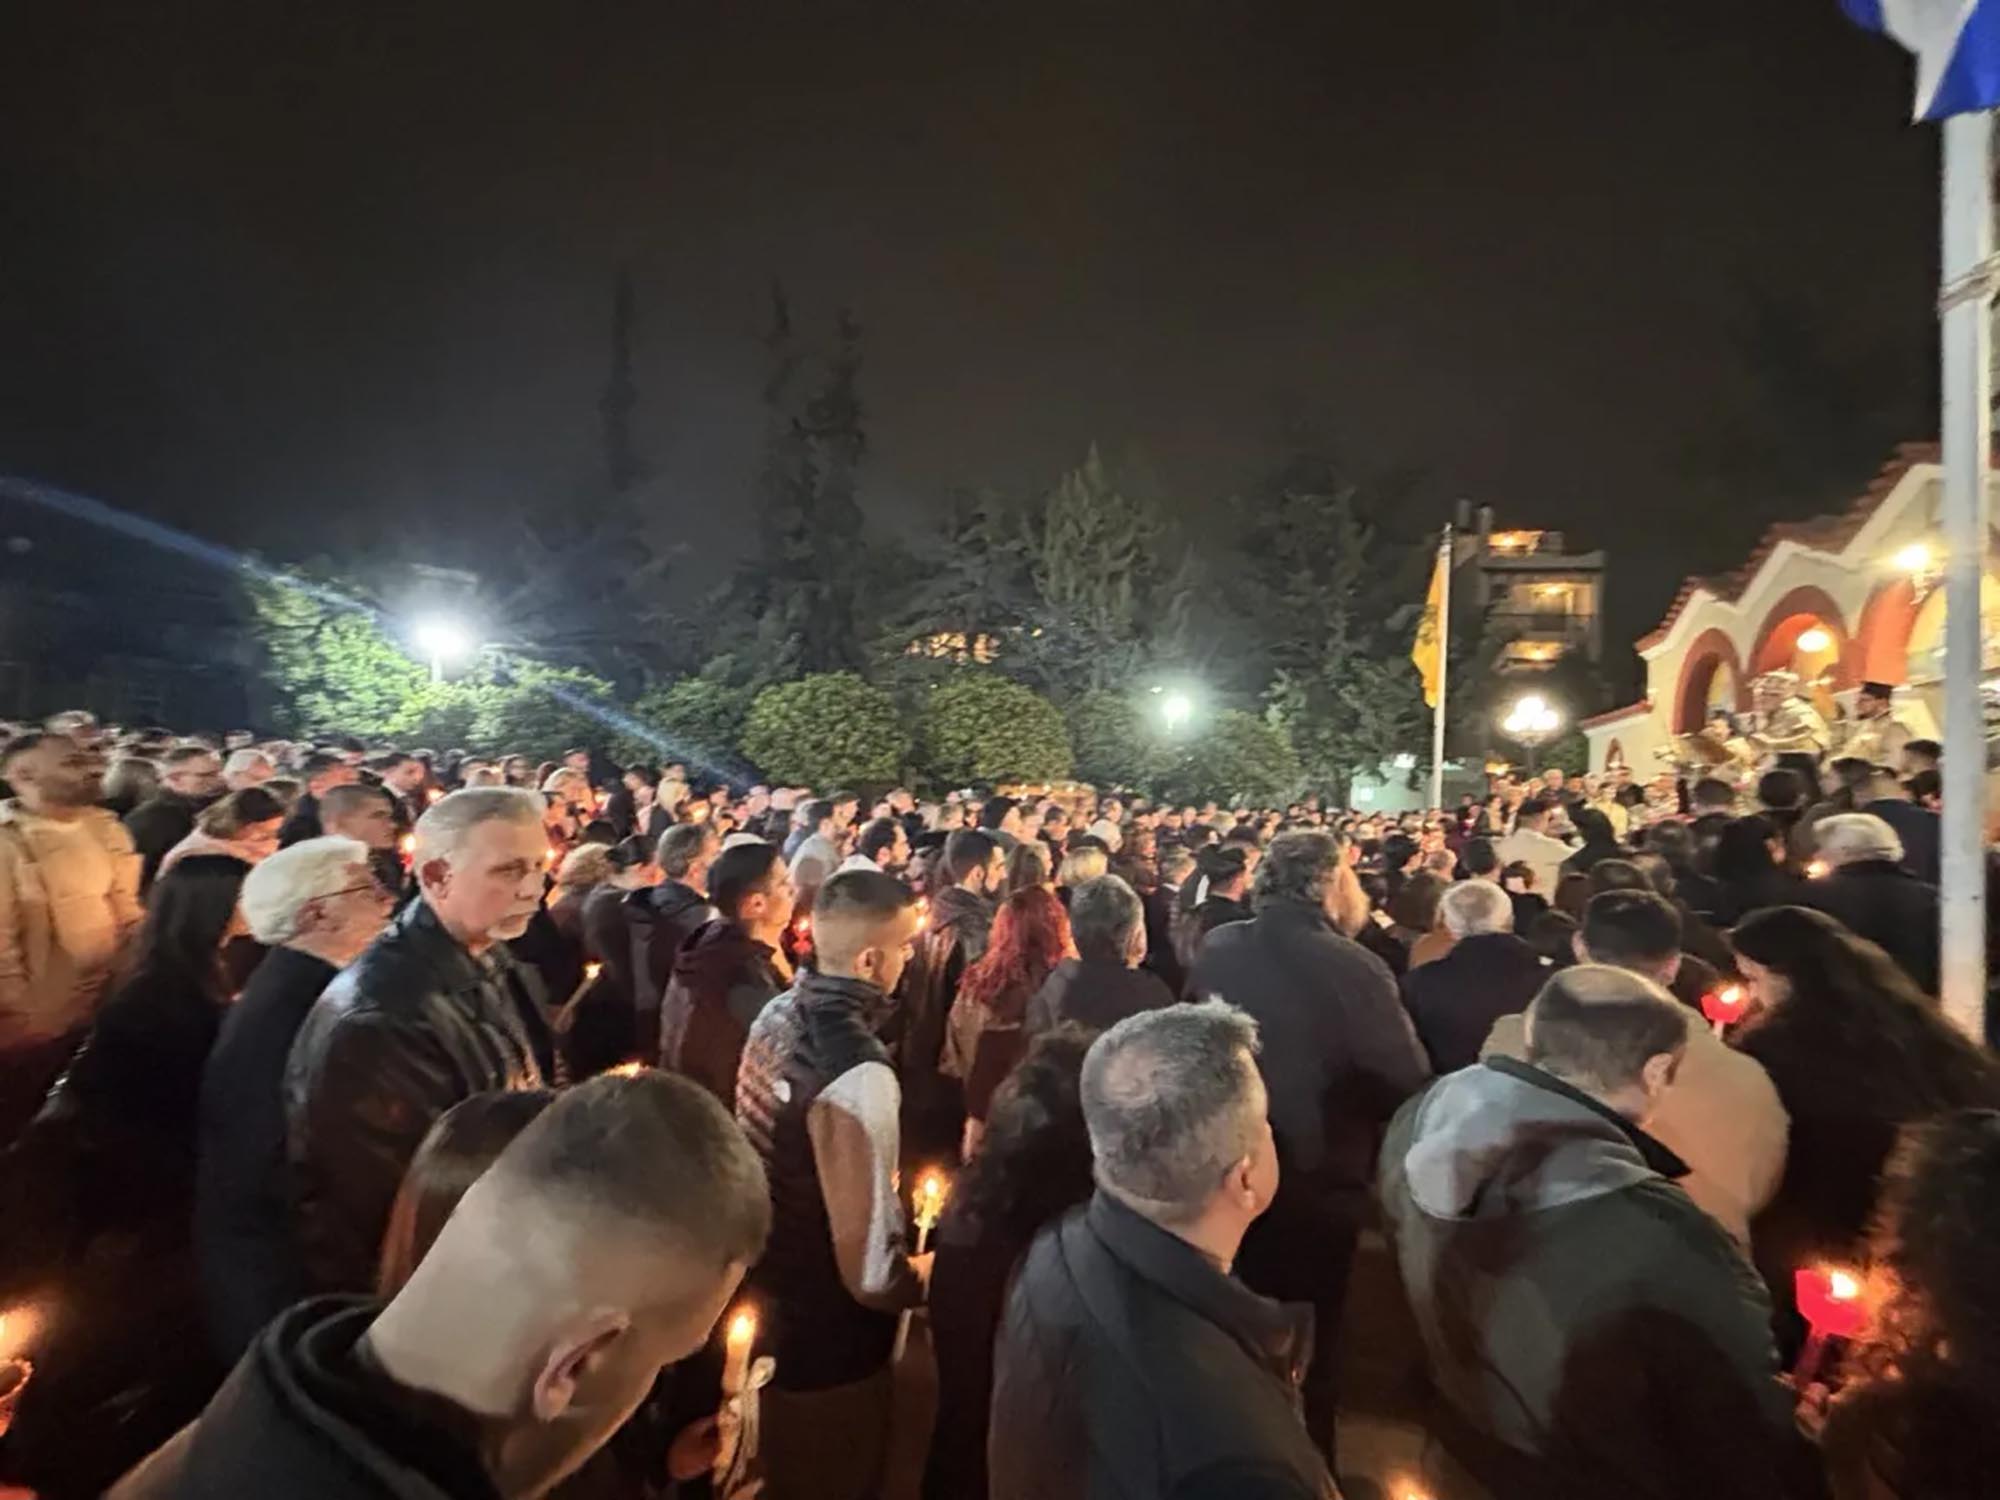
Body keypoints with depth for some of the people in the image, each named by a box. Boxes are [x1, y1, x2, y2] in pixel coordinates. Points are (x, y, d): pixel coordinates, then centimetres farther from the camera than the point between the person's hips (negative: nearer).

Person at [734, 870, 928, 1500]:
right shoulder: (859, 1074, -35)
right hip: (828, 1329, -7)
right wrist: (923, 1282, -8)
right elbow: (869, 1268, -29)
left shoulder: (776, 1015, -10)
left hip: (769, 1285, 7)